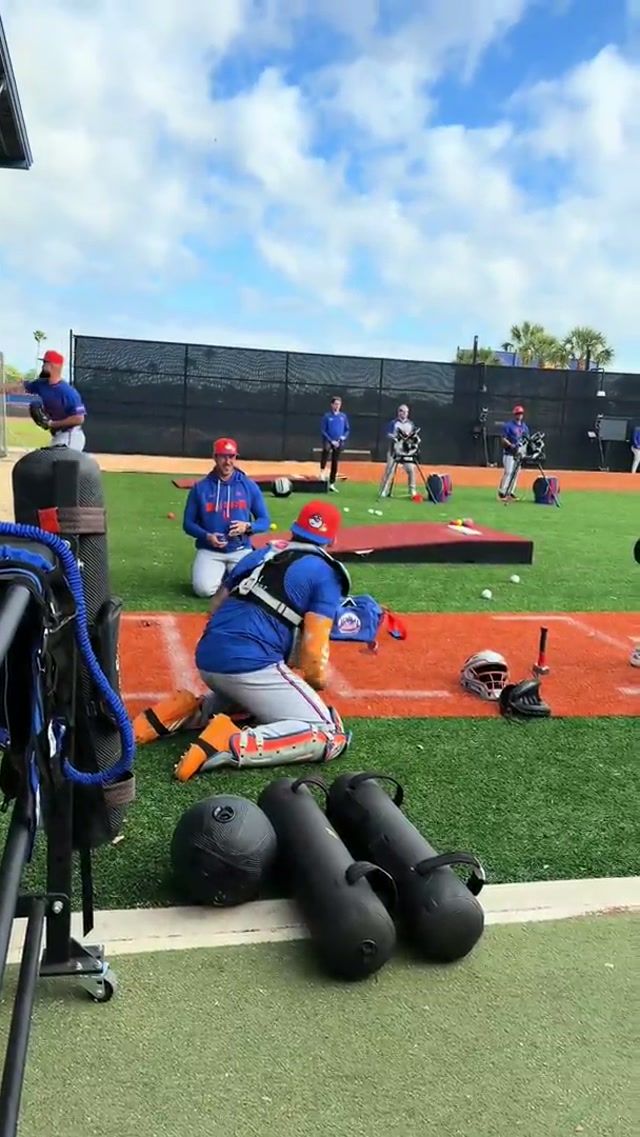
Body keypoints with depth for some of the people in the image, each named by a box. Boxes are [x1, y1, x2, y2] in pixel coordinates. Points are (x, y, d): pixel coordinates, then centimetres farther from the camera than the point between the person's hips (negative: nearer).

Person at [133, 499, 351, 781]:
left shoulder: (261, 553, 22)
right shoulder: (324, 573, 3)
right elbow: (313, 646, -6)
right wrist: (315, 683, 14)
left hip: (207, 660, 8)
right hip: (249, 665, -7)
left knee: (251, 699, 38)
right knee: (330, 736, -2)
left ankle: (184, 712, 11)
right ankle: (231, 744, -19)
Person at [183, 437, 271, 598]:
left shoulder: (250, 486, 1)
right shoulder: (200, 488, 0)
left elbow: (265, 521, 4)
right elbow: (188, 523, 4)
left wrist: (248, 527, -18)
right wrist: (207, 536, -15)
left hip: (241, 550, 0)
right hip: (209, 550, 0)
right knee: (204, 589, -23)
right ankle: (219, 573, 14)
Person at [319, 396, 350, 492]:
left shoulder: (343, 416, 7)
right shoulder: (327, 416, -2)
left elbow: (348, 429, 12)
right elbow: (323, 430, -3)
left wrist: (344, 437, -8)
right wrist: (331, 441, -12)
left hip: (339, 443, 3)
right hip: (328, 441, -3)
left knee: (335, 463, 7)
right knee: (326, 449, -38)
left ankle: (332, 484, 16)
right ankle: (322, 471, -31)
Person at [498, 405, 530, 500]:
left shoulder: (525, 427, 14)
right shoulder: (508, 425, -4)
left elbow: (527, 439, 18)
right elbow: (504, 439, -8)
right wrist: (511, 445, -23)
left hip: (520, 453, 6)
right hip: (509, 453, -6)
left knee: (516, 473, 6)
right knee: (508, 472, -12)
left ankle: (511, 493, 12)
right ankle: (502, 492, -8)